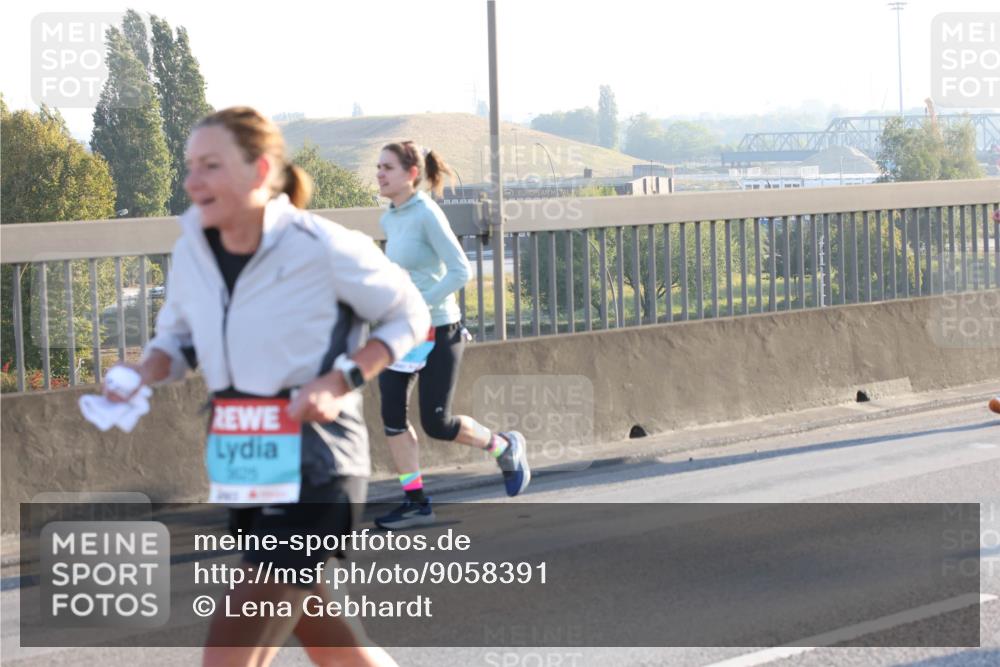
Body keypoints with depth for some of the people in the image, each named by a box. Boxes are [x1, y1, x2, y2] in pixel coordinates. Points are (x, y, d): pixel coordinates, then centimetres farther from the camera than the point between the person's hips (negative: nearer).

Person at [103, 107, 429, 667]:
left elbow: (408, 315, -2)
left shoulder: (323, 248, -15)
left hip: (312, 467, -7)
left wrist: (341, 381, -16)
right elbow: (179, 336, 17)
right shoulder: (192, 250, 1)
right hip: (243, 468, 7)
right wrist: (144, 375, -6)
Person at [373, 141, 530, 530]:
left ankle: (505, 447, 23)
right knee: (392, 415, -2)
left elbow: (460, 271, -19)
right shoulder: (389, 219, 9)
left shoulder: (427, 214, -15)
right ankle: (416, 503, 7)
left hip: (437, 331, -7)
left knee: (436, 423, -4)